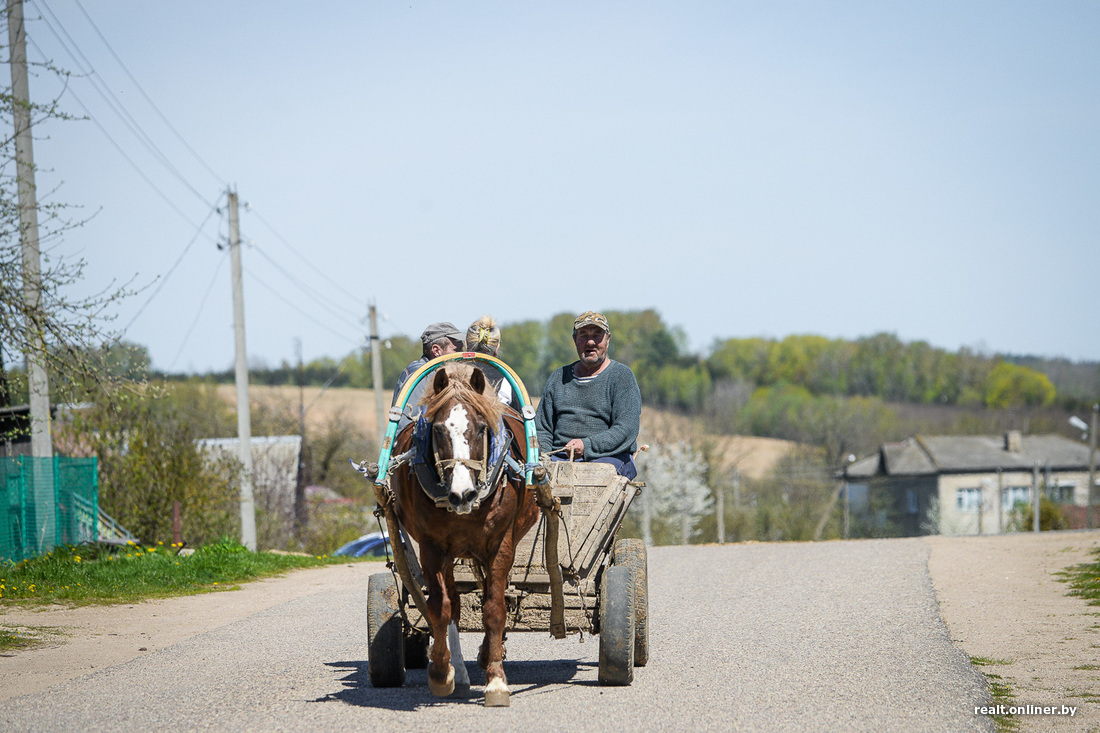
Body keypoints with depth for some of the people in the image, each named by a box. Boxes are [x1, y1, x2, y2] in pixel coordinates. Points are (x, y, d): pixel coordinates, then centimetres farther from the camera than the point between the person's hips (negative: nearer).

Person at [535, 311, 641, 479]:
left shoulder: (621, 376, 6)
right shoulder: (558, 378, 21)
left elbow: (626, 430, -7)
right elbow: (543, 428, 22)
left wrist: (586, 446, -22)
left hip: (611, 456, -4)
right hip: (561, 457, 4)